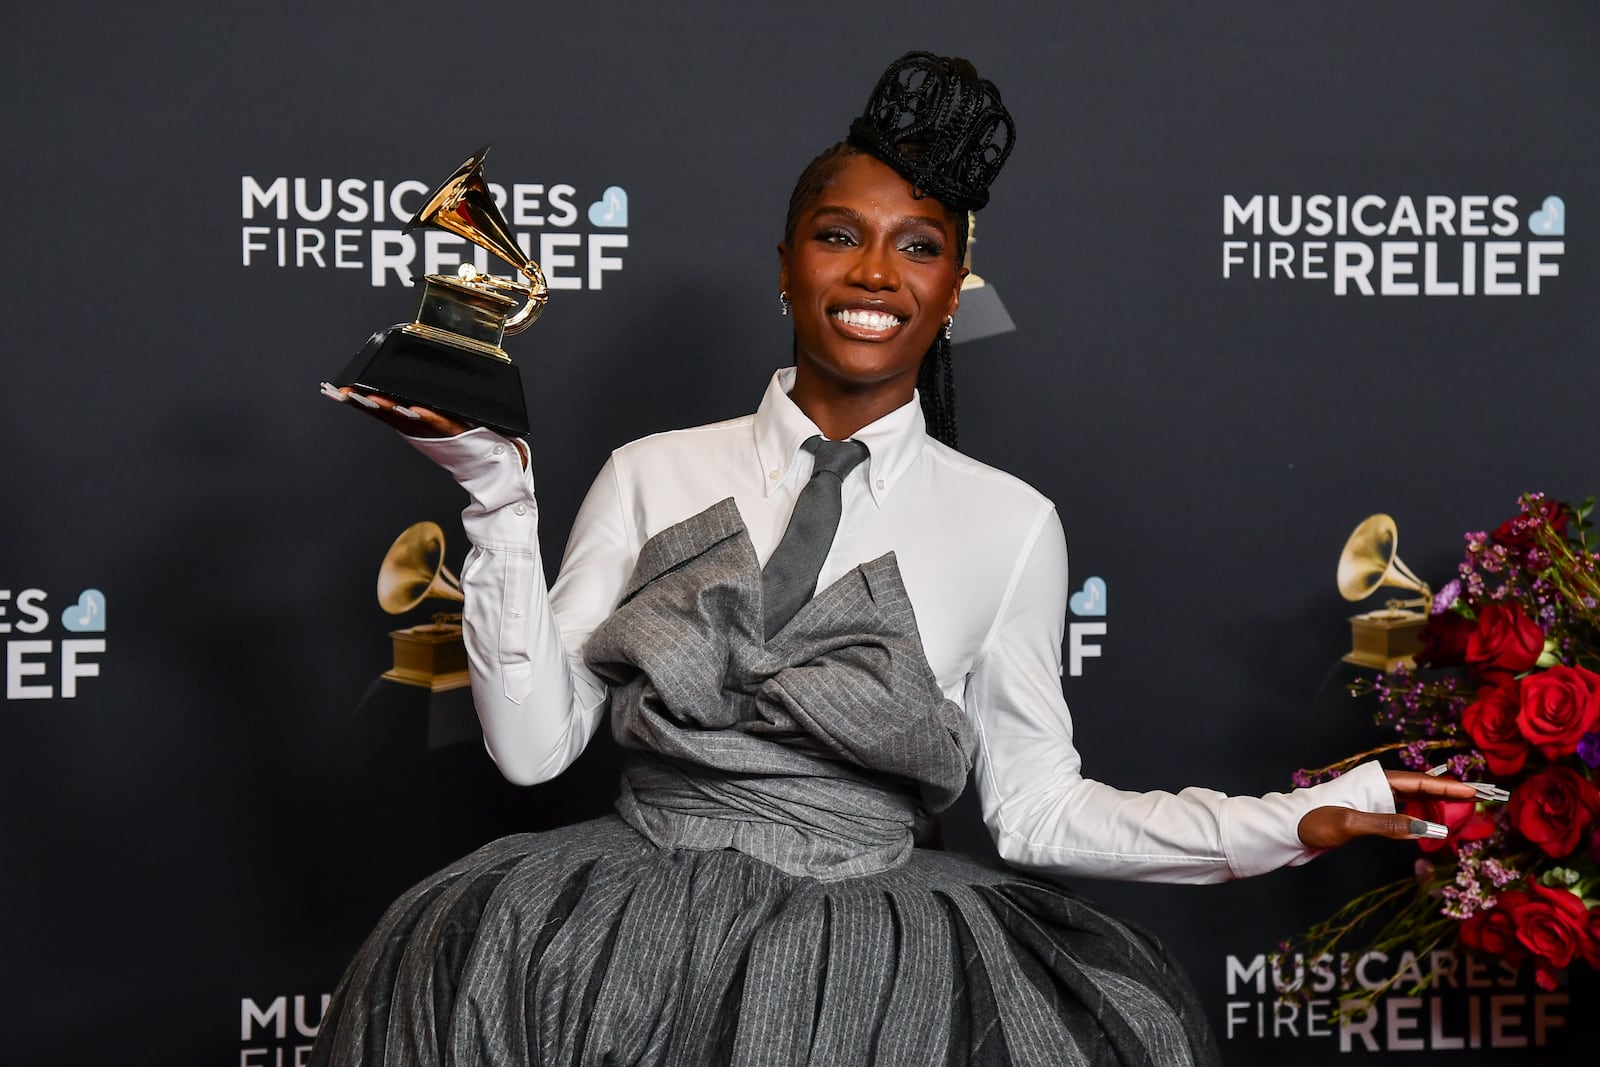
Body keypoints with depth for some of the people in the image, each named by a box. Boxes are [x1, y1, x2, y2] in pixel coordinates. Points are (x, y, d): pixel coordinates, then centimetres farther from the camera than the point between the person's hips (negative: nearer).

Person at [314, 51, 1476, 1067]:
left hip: (873, 943, 0)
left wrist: (1296, 822, -2)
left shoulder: (1009, 524, 5)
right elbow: (533, 742, 2)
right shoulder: (653, 475, 7)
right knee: (461, 958, -27)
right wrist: (498, 496, -3)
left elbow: (1038, 807, 7)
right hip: (641, 909, 0)